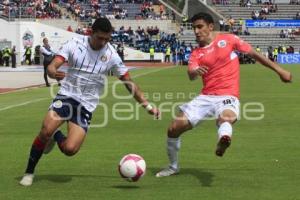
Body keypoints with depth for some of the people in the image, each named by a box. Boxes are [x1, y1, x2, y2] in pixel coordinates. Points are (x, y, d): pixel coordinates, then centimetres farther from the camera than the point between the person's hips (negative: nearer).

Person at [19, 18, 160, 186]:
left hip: (86, 106, 1)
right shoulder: (75, 44, -7)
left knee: (70, 149, -18)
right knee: (46, 131, -25)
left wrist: (147, 105, -1)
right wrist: (54, 73, -38)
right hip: (66, 96, 0)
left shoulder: (111, 55, -5)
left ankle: (56, 136, 20)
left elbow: (129, 83, 4)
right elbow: (51, 67, -14)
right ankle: (29, 173, -1)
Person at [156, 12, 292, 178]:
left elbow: (253, 53, 8)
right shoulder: (196, 53, 8)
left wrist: (279, 70, 9)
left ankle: (223, 140, -72)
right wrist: (195, 72, -37)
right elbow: (191, 74, -12)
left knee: (225, 117, -40)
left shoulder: (228, 39, 3)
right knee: (174, 128, -3)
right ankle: (173, 167, 19)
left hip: (228, 97, -4)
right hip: (206, 97, 4)